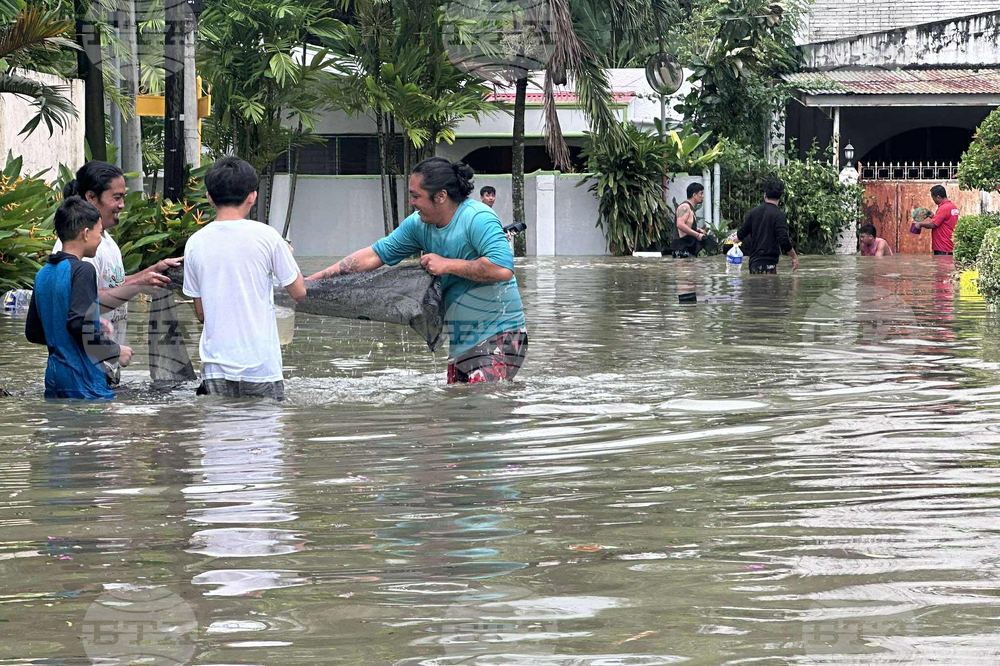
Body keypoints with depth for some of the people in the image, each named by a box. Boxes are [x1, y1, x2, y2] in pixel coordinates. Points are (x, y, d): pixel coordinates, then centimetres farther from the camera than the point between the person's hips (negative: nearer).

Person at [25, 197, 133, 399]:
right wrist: (116, 351, -10)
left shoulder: (43, 274, 12)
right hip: (83, 380, -8)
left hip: (54, 379, 8)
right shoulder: (82, 270, -12)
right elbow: (78, 324, -23)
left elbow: (33, 332, 16)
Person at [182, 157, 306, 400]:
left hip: (216, 367, 2)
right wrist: (288, 254, 19)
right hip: (261, 365, -2)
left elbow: (201, 312, 9)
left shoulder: (195, 243, 2)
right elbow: (299, 292, 3)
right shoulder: (266, 236, -7)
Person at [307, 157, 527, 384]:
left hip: (499, 337, -9)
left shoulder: (478, 218, -18)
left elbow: (503, 269, -30)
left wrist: (448, 265, -20)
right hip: (461, 343, 9)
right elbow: (373, 255, 9)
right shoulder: (419, 225, 6)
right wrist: (312, 281, 5)